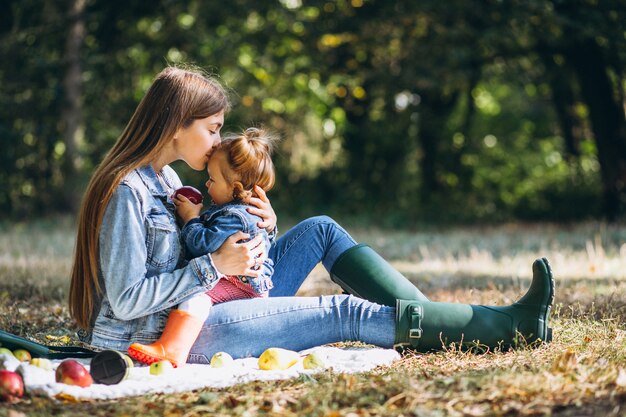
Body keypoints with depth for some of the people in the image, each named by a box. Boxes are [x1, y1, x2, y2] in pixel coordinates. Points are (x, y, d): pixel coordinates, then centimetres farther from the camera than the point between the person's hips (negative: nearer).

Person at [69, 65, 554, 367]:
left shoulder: (166, 178, 11)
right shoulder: (127, 191, -18)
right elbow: (127, 300, -22)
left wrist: (263, 227, -4)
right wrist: (214, 265, -22)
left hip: (195, 312, 10)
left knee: (320, 230, 5)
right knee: (345, 314, -13)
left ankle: (428, 321, -1)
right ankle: (508, 324, -7)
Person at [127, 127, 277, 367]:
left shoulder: (235, 217, -19)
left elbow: (203, 245, -25)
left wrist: (190, 218, -9)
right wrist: (193, 215, 16)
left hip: (241, 285, -13)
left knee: (196, 293, -33)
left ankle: (171, 349, -50)